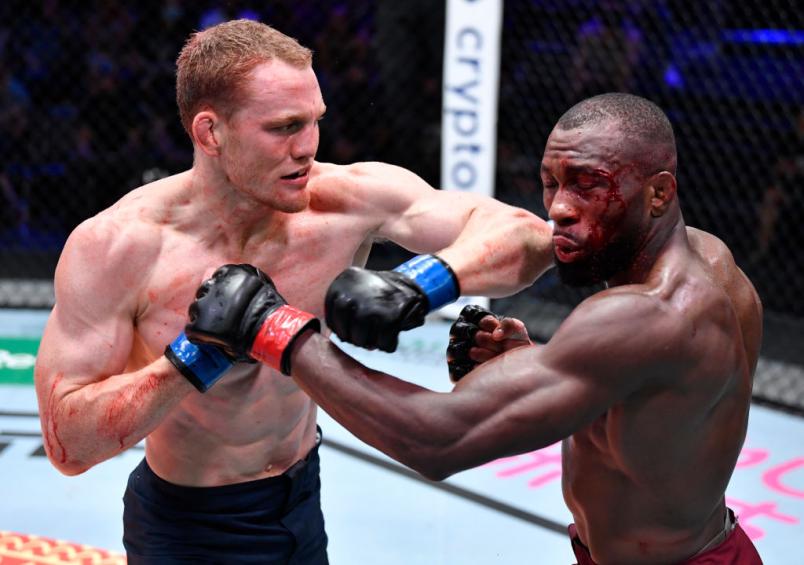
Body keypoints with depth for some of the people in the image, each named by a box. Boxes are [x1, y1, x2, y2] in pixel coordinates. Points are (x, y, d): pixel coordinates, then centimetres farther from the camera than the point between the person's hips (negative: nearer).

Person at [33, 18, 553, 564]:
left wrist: (419, 286, -38)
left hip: (302, 504, 4)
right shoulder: (113, 247, -24)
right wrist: (197, 357, -35)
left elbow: (525, 235, -21)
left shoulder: (348, 200, -18)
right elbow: (68, 445, -24)